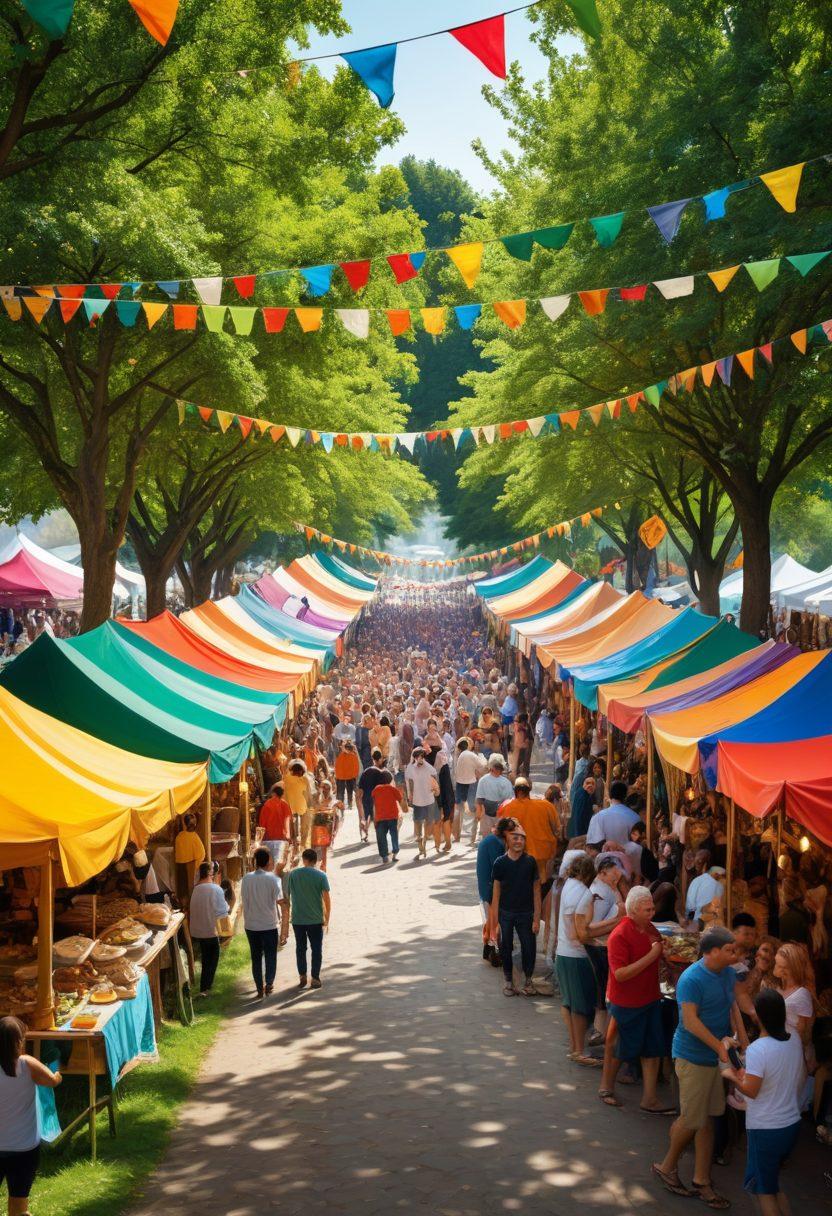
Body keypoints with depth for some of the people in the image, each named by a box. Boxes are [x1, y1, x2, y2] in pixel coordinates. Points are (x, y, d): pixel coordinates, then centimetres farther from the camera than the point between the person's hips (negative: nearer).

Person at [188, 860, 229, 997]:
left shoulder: (196, 889, -2)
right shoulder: (216, 889, -17)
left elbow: (192, 910, 6)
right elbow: (223, 910, -13)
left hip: (198, 931, 5)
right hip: (212, 930, -5)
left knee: (205, 959, 20)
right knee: (212, 960, 8)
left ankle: (206, 985, 30)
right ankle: (205, 988, 4)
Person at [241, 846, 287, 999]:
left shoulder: (246, 878, -2)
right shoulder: (273, 879, -12)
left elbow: (245, 902, 4)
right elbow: (280, 901, -12)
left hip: (251, 925, 3)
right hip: (269, 925, -3)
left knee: (256, 957, 12)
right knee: (270, 956, 12)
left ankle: (260, 988, 15)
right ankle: (269, 985, 8)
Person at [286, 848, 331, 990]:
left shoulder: (293, 874, -2)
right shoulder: (321, 875, -7)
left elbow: (287, 895, 2)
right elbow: (327, 898, -9)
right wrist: (327, 918, 2)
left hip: (297, 919, 1)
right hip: (316, 919, -1)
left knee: (300, 948, 15)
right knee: (316, 949, 8)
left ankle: (302, 976, 14)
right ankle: (315, 979, 8)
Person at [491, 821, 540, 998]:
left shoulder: (530, 862, -6)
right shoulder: (500, 863, -6)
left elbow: (536, 892, -2)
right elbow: (496, 893, -2)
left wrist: (536, 918, -6)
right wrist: (494, 921, -4)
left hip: (526, 913, 0)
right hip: (505, 913, 0)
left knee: (529, 948, 1)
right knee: (506, 948, 8)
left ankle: (528, 980, 24)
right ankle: (508, 981, 27)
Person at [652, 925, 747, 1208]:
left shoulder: (728, 974, 3)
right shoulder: (691, 979, -22)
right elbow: (691, 1021, -25)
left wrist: (744, 1043, 7)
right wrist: (720, 1045, -26)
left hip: (716, 1056, 8)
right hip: (693, 1056, -8)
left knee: (707, 1120, 13)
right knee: (692, 1119, 1)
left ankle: (701, 1181, 23)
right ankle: (667, 1167, 24)